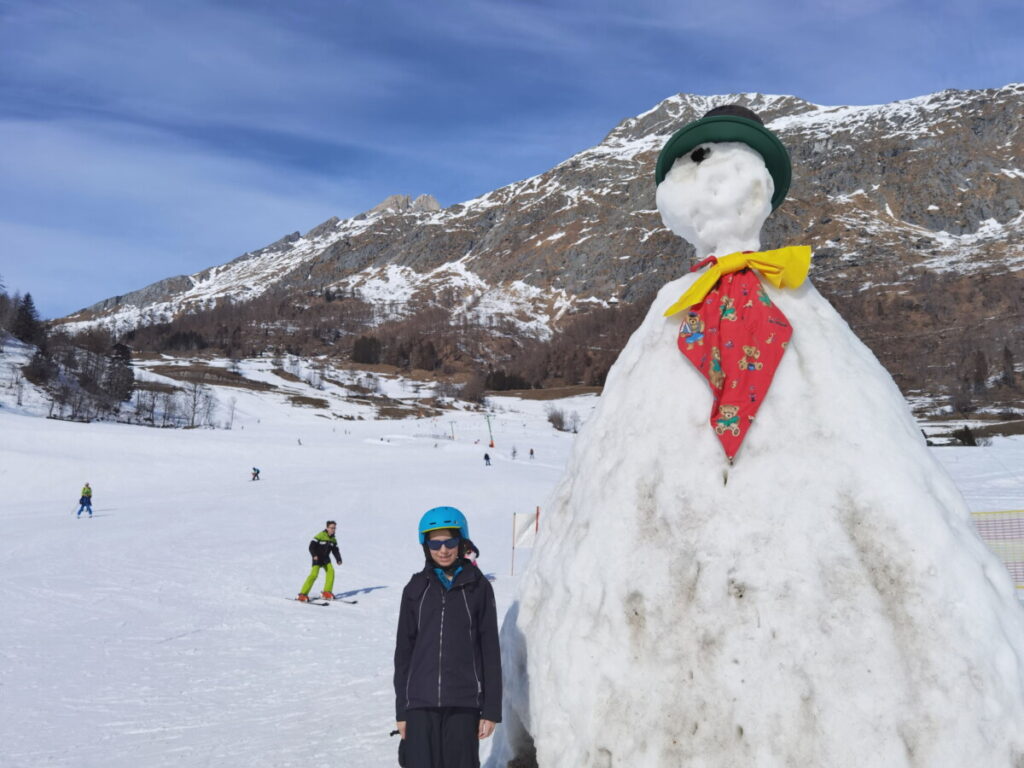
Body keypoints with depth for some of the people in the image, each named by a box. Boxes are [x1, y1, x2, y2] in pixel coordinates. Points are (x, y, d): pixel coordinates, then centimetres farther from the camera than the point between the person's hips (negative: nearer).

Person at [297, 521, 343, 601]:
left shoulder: (333, 539, 6)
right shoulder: (320, 536, -14)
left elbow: (335, 550, 9)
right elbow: (311, 546, -16)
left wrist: (338, 559, -7)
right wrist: (314, 555, -30)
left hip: (326, 558, 6)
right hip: (317, 558, -6)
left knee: (331, 571, -13)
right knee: (314, 574, -18)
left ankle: (327, 592, -1)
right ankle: (303, 594, -13)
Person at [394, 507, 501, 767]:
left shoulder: (478, 587, 1)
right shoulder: (416, 589, 5)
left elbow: (490, 650, 2)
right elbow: (403, 651, 8)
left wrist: (491, 709, -1)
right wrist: (401, 709, 7)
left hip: (463, 702, -1)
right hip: (420, 702, 1)